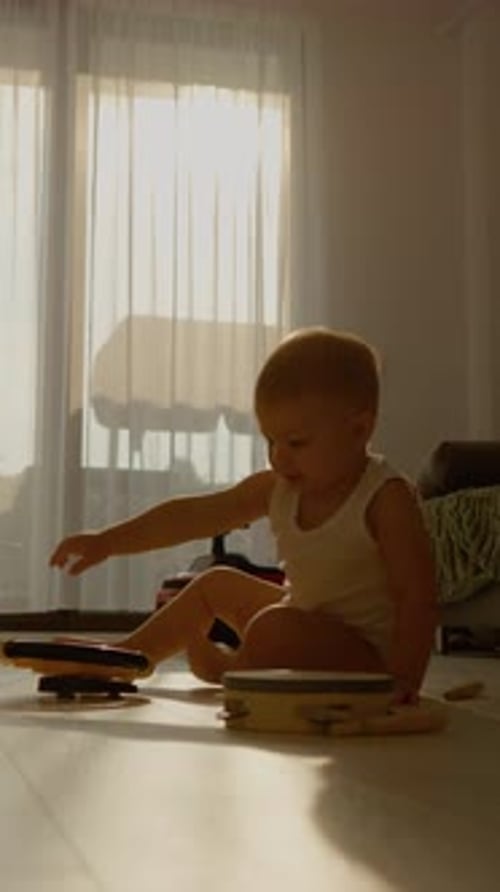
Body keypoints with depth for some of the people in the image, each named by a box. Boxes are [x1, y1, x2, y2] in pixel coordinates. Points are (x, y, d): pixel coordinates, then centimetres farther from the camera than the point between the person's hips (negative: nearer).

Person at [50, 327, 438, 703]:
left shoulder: (387, 499, -23)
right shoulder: (277, 488, -1)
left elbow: (418, 597, -26)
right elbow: (193, 515, 2)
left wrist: (402, 682, -36)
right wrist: (106, 543, 0)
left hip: (368, 654, -8)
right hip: (308, 623, 8)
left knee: (272, 629, -33)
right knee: (216, 584, 18)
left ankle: (226, 667, 0)